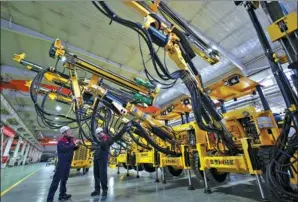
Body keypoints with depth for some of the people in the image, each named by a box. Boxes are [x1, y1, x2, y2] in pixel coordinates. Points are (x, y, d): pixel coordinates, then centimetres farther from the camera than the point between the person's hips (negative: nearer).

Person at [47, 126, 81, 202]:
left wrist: (77, 146, -1)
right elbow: (64, 149, -32)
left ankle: (62, 194, 30)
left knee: (64, 179, 17)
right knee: (56, 179, -4)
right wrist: (74, 144, -28)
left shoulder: (70, 139, 9)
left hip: (68, 162, 8)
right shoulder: (61, 141, -15)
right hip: (62, 162, -8)